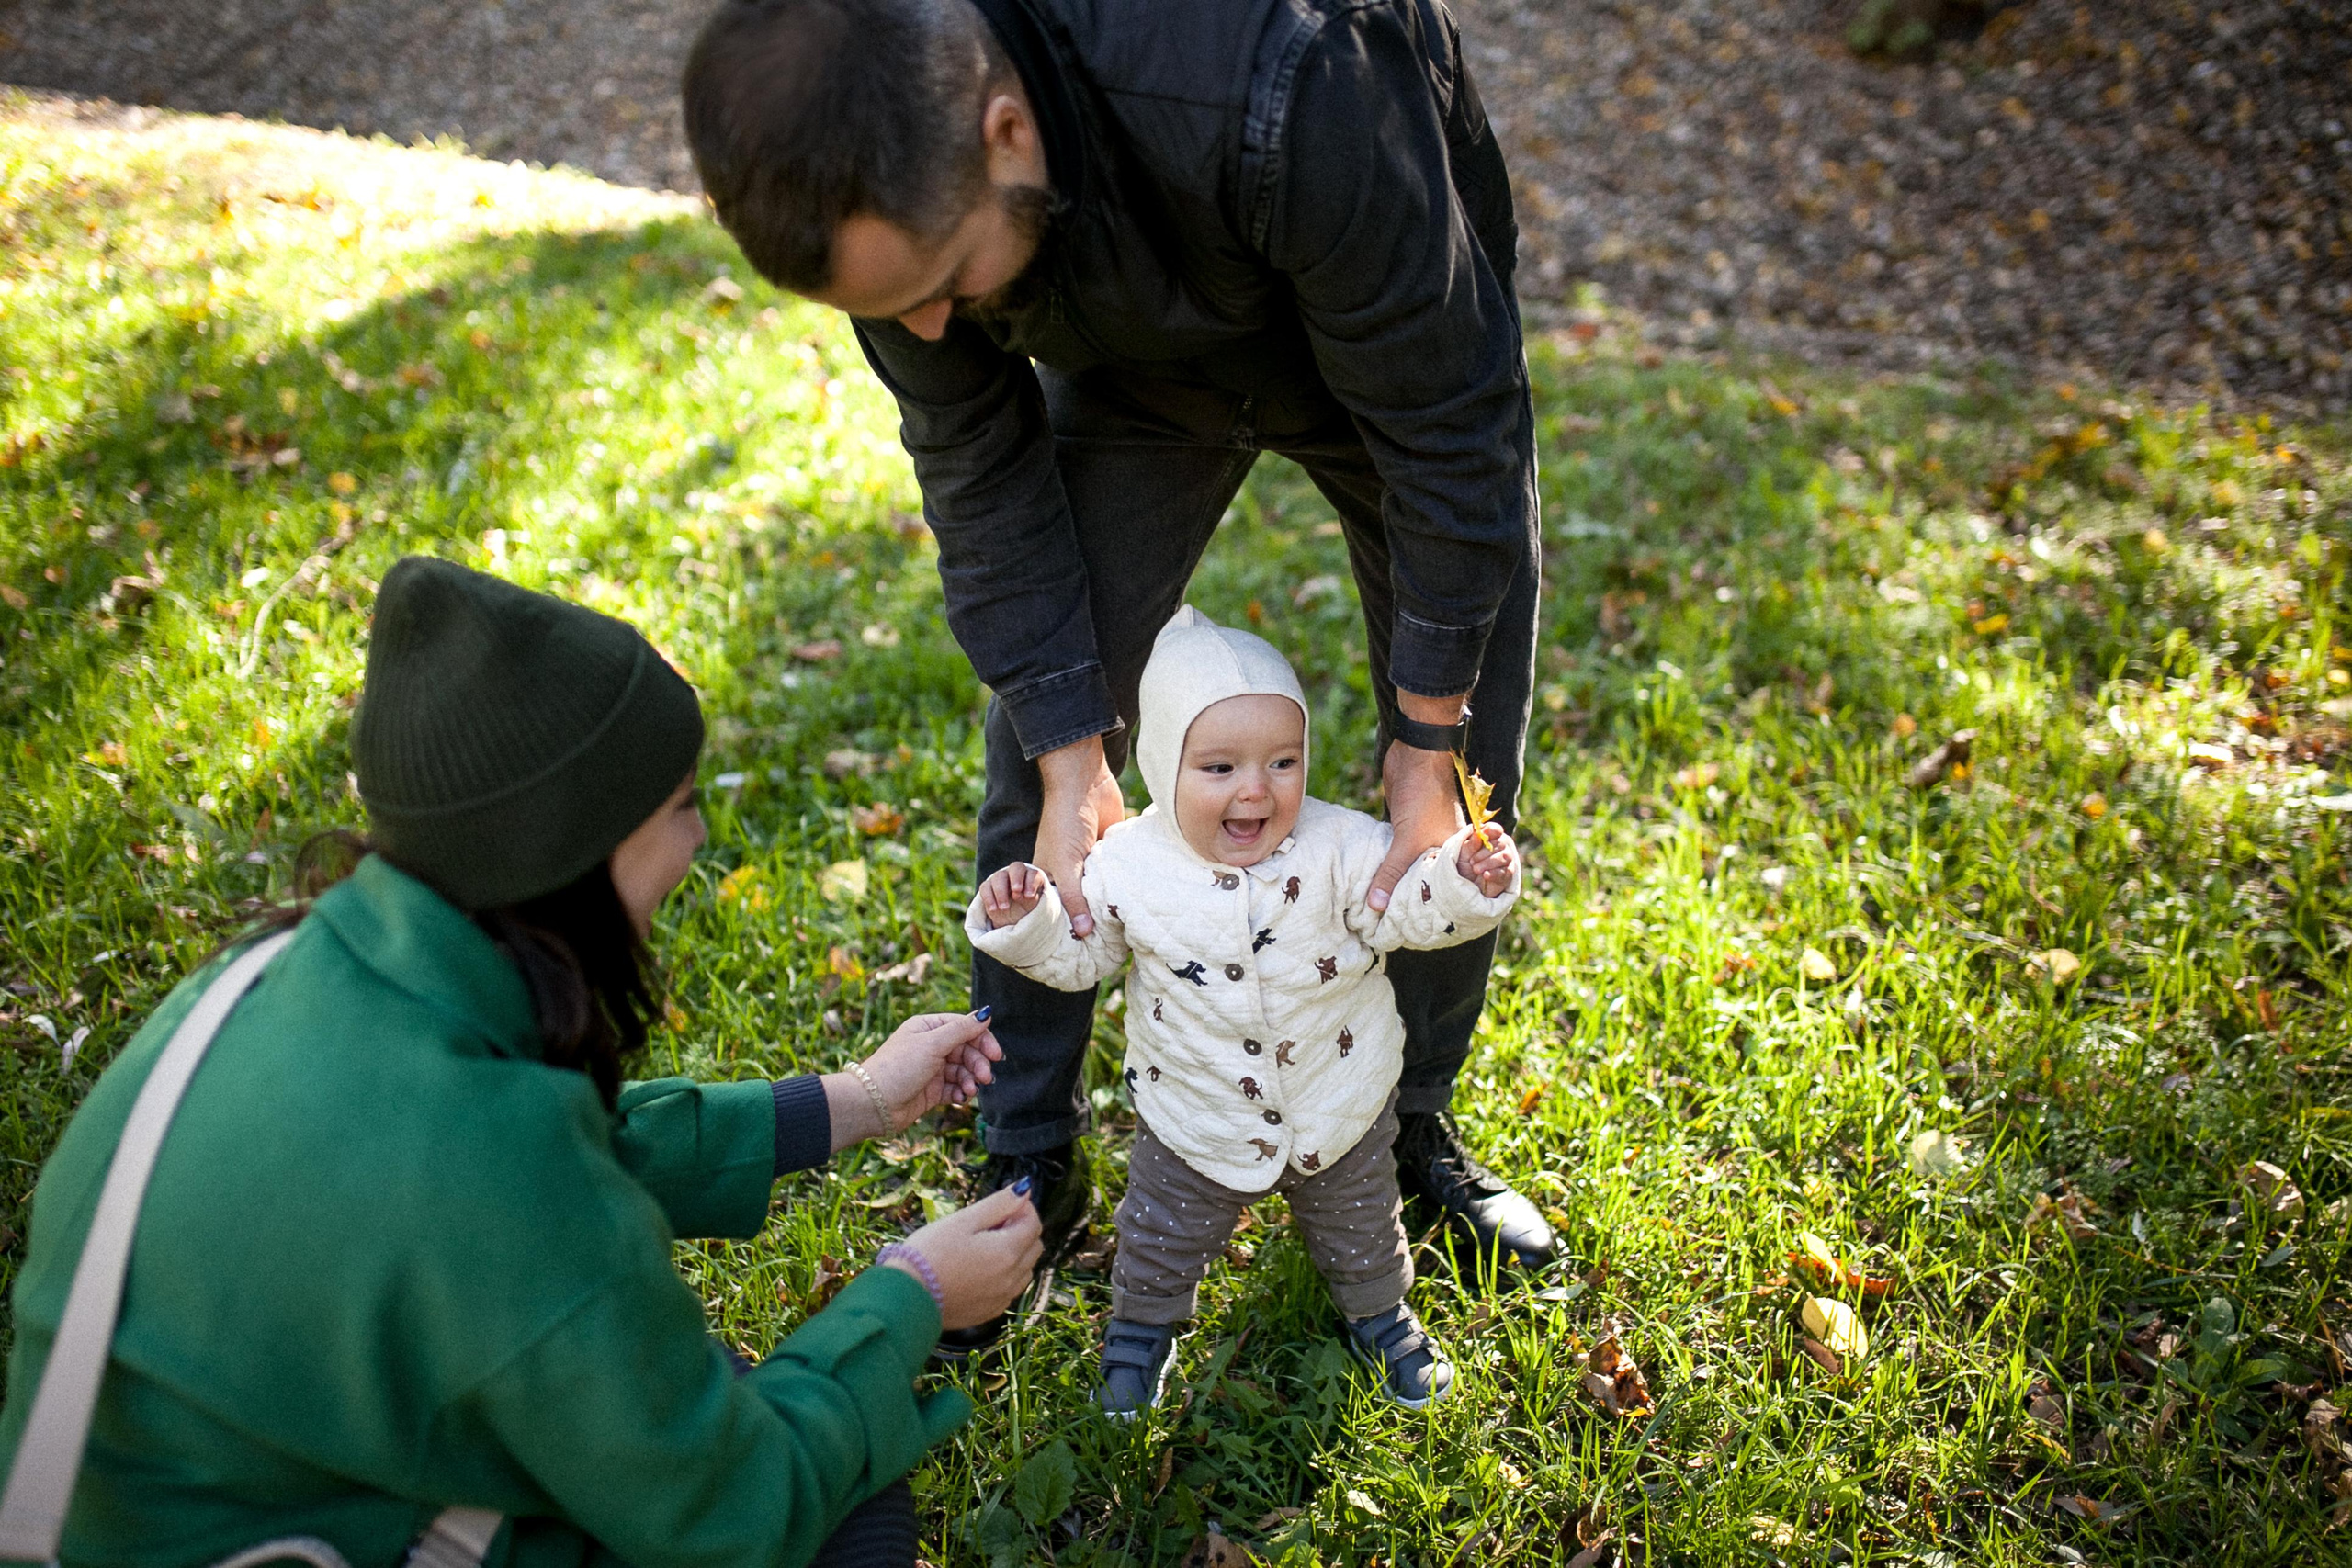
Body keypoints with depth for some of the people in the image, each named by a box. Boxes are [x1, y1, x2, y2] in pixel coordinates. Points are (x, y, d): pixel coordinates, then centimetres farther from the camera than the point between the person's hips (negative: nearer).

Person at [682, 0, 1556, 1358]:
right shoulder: (885, 176, -30)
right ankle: (1031, 1169, 17)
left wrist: (1430, 739, -24)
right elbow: (980, 467, -15)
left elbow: (1445, 427, -32)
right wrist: (1073, 757, -19)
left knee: (1467, 775, 2)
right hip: (1140, 362, 3)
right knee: (1035, 783, -2)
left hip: (1398, 343, -2)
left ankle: (1418, 1121, 27)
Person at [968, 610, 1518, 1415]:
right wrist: (1023, 919, -26)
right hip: (1194, 1120, 0)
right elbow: (1076, 954, -7)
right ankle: (1142, 1325, 54)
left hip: (1340, 1114, 0)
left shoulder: (1340, 850, -22)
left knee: (1359, 1229, 26)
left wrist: (1466, 881, -38)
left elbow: (1408, 909, -18)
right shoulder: (1128, 866, -20)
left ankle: (1381, 1314, 57)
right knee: (1161, 1239, 22)